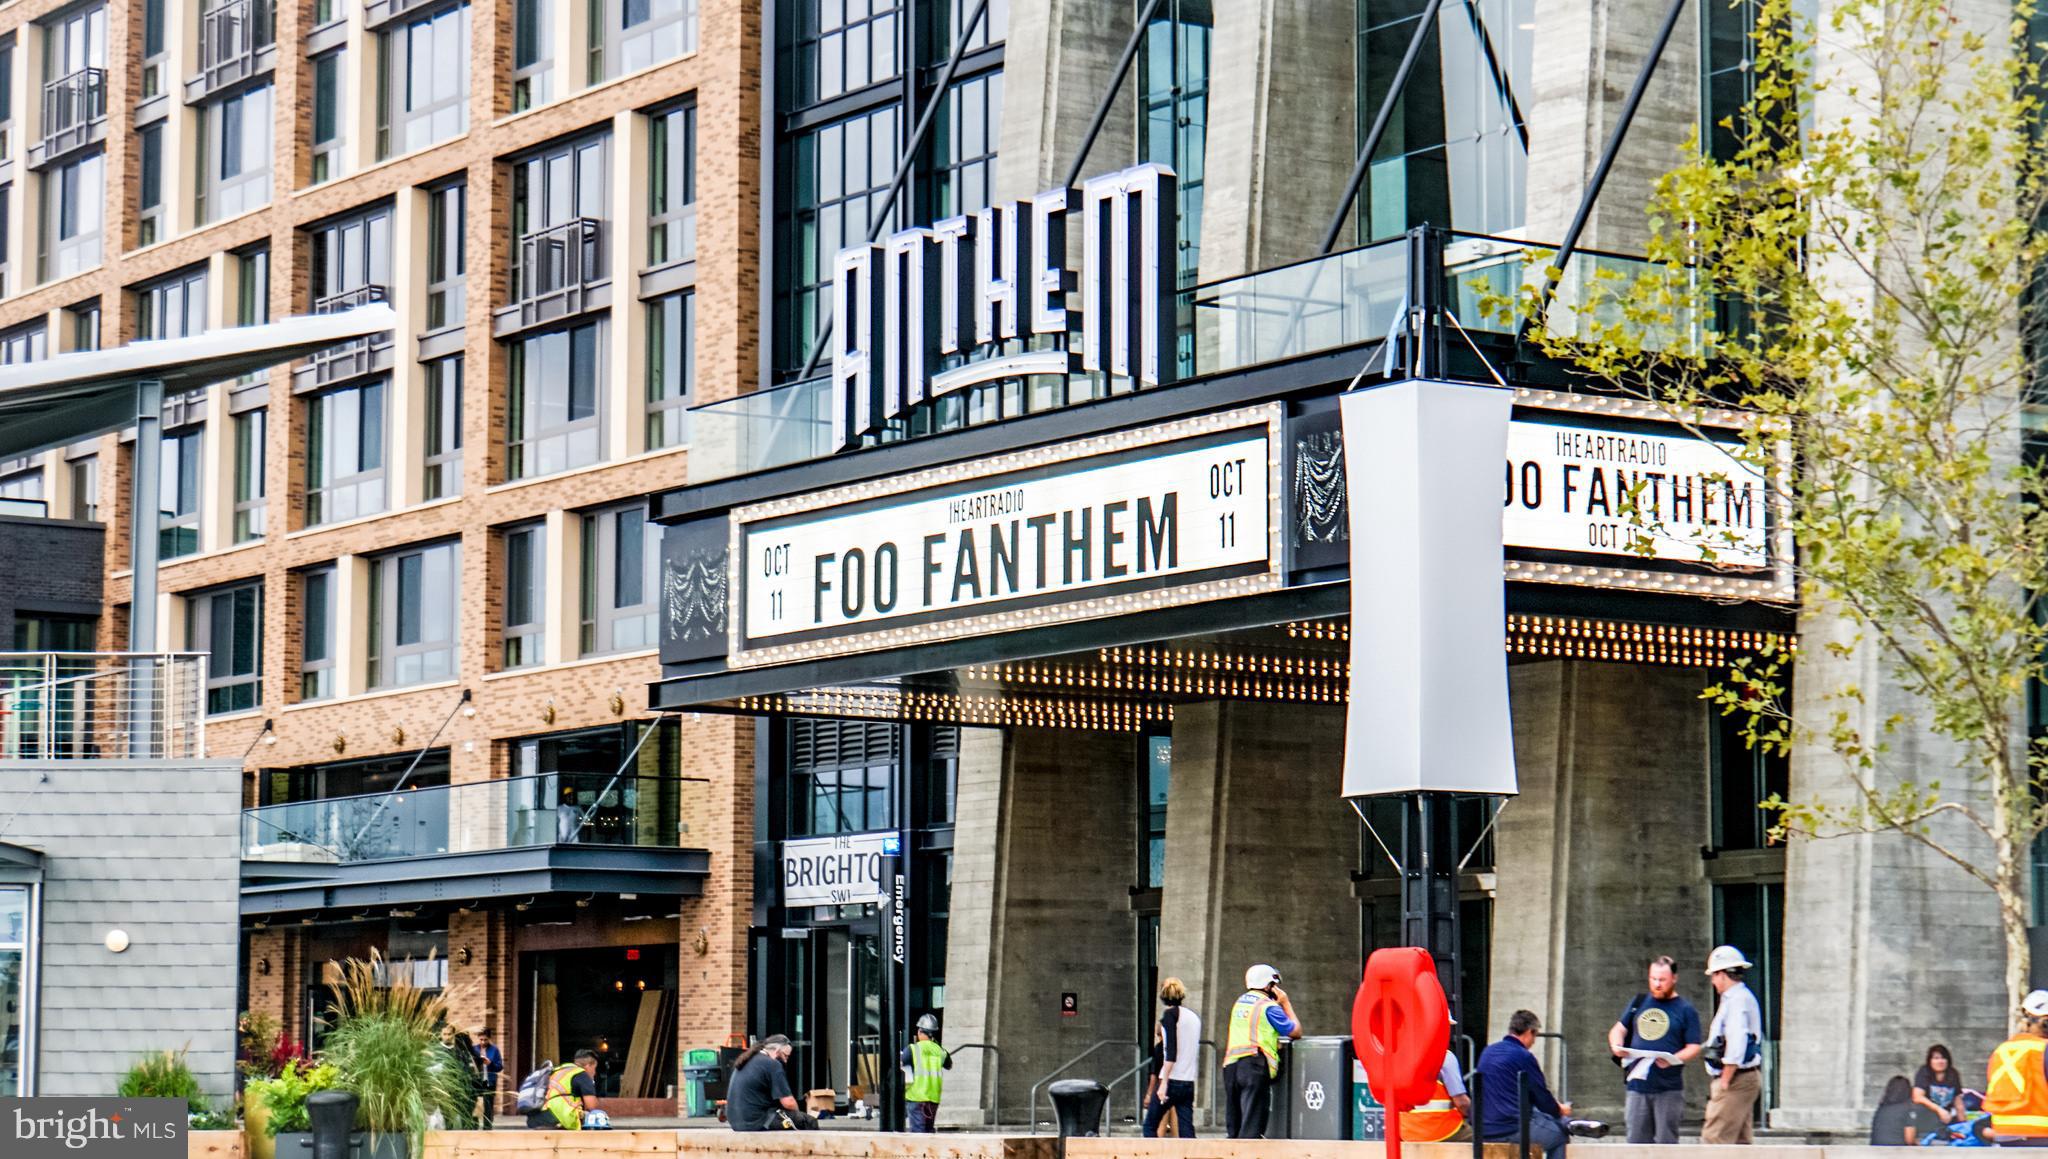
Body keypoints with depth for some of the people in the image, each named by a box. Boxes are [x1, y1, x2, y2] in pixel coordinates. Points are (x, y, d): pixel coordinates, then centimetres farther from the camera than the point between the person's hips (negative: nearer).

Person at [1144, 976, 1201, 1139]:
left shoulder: (1170, 1014, -6)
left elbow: (1171, 1051, -15)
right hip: (1189, 1083, 6)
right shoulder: (1195, 1017, 14)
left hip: (1172, 1081, -6)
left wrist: (1164, 1082, -18)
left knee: (1150, 1125, 5)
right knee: (1186, 1130, 2)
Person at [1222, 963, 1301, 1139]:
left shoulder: (1240, 1002, 20)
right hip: (1254, 1066, -7)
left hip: (1230, 1065, 7)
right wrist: (1286, 1004, 11)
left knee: (1234, 1129, 9)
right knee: (1252, 1127, -10)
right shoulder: (1268, 1006, -2)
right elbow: (1295, 1032, 1)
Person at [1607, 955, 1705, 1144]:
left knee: (1665, 1141, -4)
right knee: (1636, 1140, 1)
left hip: (1669, 1088, -3)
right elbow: (1618, 1029, 20)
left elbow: (1694, 1048, -1)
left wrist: (1673, 1059, -20)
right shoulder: (1638, 1003, 15)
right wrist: (1616, 1046, -3)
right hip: (1637, 1085, 4)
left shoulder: (1685, 1010, 4)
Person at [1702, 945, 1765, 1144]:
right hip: (1748, 1078, 11)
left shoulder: (1736, 1000, -15)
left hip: (1735, 1081, -11)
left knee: (1714, 1139, -12)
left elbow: (1737, 1044, -24)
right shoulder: (1745, 997, 18)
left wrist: (1725, 1081, -19)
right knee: (1741, 1141, 11)